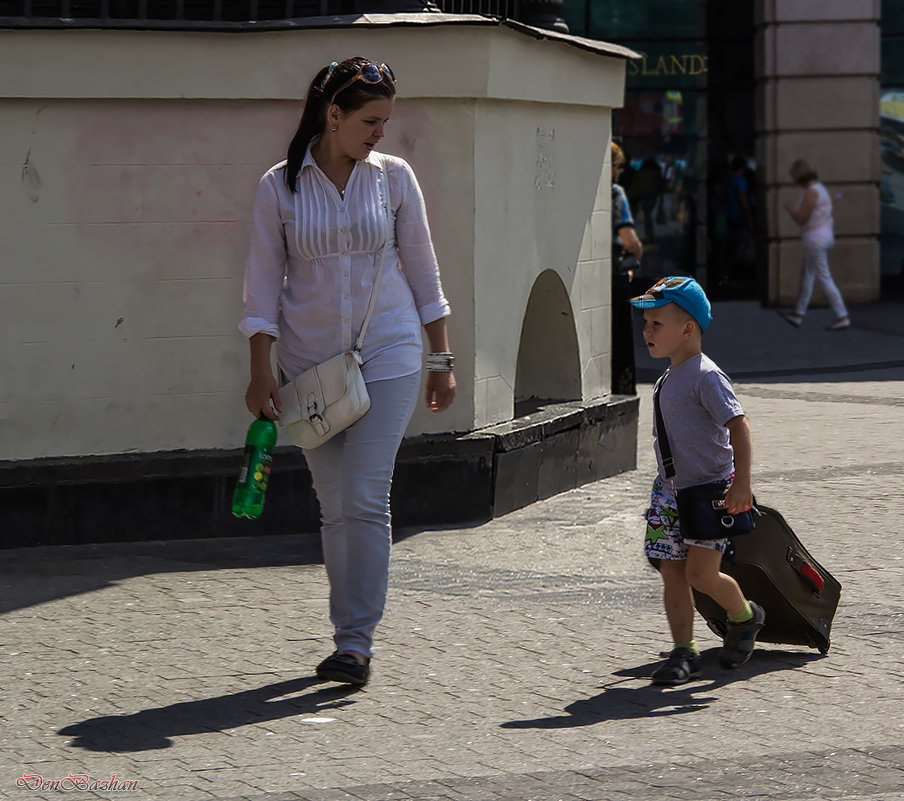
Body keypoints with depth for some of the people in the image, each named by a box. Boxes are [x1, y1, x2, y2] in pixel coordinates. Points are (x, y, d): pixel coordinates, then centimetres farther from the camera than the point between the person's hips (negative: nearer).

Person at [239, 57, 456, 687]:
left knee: (365, 499, -10)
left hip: (387, 357, -1)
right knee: (334, 505, 5)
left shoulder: (394, 176, 2)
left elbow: (422, 270, 9)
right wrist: (260, 369, -4)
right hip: (310, 362, 1)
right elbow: (264, 282, 2)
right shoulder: (280, 186, 0)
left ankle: (357, 641, -7)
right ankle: (350, 634, 15)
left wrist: (442, 359, 10)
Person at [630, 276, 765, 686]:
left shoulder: (706, 376, -15)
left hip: (710, 491, -8)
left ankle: (744, 616, 20)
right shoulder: (668, 380, 11)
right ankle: (684, 652, 7)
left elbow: (738, 425, -20)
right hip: (671, 491, 8)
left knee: (700, 574, -9)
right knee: (672, 573, 2)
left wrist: (740, 483, -25)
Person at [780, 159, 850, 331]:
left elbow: (801, 218, -19)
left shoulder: (811, 192, -19)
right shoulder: (819, 188, 12)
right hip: (824, 236, 11)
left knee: (824, 278, -7)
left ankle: (842, 317, -8)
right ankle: (798, 314, 28)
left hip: (815, 240, -11)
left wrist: (789, 207, -2)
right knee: (806, 275, 19)